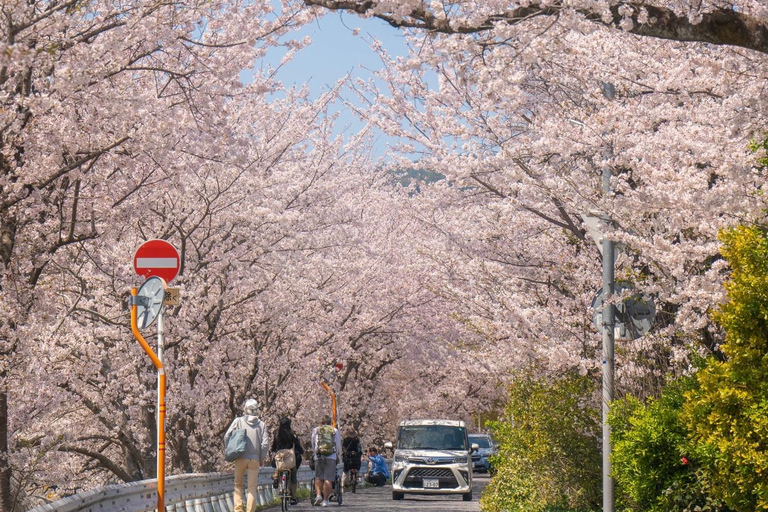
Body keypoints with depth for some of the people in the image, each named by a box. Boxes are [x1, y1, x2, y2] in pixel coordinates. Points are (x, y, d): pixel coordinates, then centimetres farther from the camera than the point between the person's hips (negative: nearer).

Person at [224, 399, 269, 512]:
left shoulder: (238, 421, 0)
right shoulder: (261, 424, 2)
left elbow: (226, 437, -3)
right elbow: (265, 444, -3)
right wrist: (261, 459, 8)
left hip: (240, 458, 0)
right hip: (254, 459, 0)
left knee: (238, 484, 15)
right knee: (252, 488, 4)